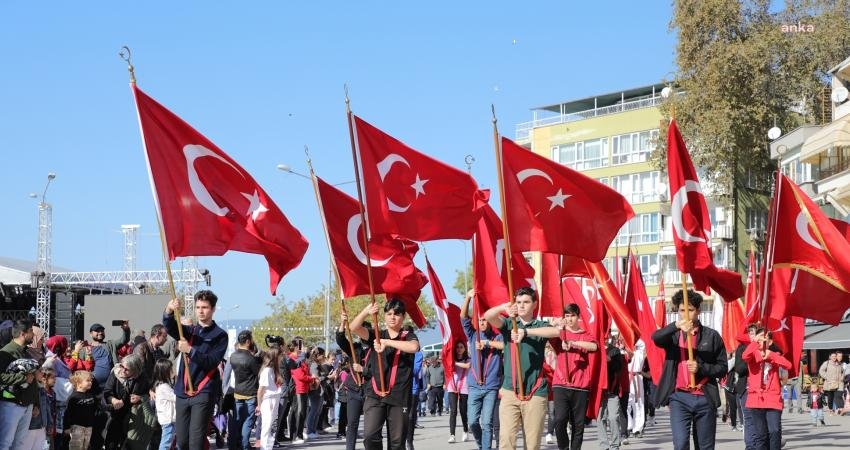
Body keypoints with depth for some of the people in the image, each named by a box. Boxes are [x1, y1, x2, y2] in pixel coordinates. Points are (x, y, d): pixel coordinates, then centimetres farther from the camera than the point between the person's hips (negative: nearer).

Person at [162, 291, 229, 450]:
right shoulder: (189, 331, 14)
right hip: (183, 392, 5)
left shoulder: (220, 335, 1)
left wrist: (190, 350, -23)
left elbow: (211, 362, -11)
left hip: (204, 393, -5)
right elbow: (170, 327, -7)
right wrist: (169, 311, -29)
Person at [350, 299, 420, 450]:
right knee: (370, 436, -15)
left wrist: (387, 342, -19)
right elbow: (353, 328, -3)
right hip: (375, 395, 1)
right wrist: (366, 311, -21)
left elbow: (413, 347, -19)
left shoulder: (408, 336, 6)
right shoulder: (377, 336, 13)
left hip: (399, 397, -1)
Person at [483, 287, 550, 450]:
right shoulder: (509, 324, 11)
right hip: (510, 391, 1)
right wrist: (503, 308, -31)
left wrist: (526, 332, -29)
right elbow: (488, 317, -9)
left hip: (535, 393, 0)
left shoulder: (541, 326, 7)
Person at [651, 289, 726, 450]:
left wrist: (701, 368, -12)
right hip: (679, 398, -1)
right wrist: (676, 326, -33)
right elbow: (656, 337, -16)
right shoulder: (673, 334, 7)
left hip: (705, 398, 1)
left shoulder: (711, 336, 7)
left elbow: (722, 367, 6)